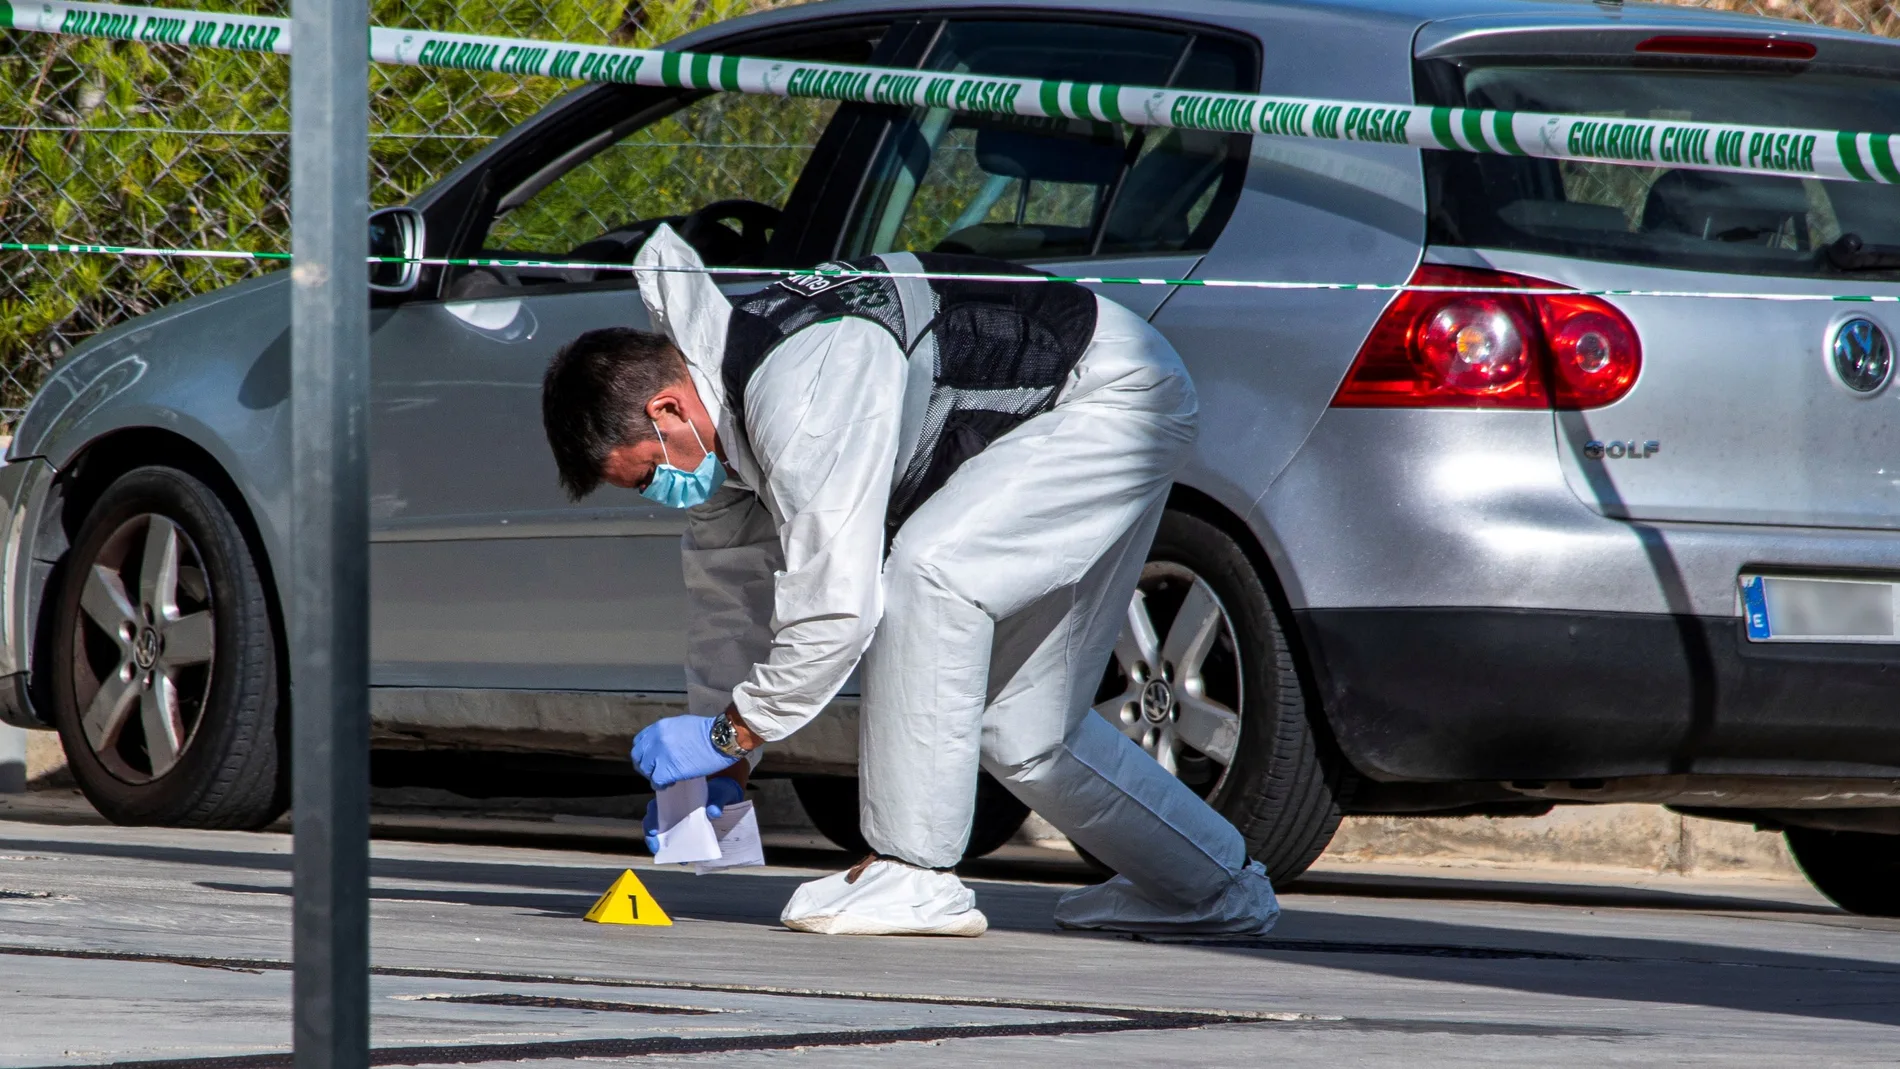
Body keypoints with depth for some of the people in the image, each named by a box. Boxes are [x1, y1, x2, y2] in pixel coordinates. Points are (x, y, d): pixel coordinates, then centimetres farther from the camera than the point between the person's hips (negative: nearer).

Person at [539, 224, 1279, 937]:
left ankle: (914, 876, -24)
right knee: (1018, 724, 11)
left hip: (1120, 394, -10)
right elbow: (728, 577, 9)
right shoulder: (721, 407, -2)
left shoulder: (798, 401, -34)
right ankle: (1213, 886, 30)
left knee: (927, 567, -29)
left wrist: (729, 733, -22)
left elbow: (835, 607, -34)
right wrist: (717, 764, 6)